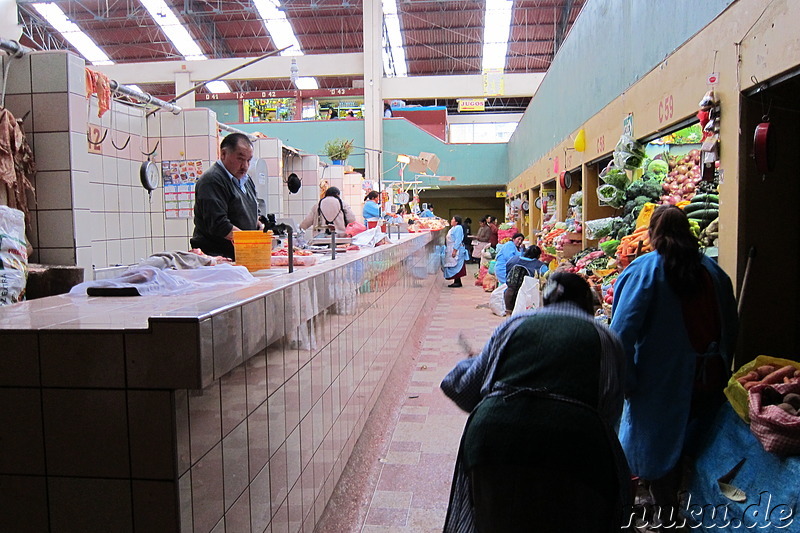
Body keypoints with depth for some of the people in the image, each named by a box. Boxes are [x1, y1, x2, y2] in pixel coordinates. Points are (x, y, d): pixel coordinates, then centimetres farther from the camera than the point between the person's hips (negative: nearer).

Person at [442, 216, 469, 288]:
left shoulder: (458, 228, -14)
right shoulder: (453, 228, 17)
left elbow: (458, 240, -21)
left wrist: (455, 250, -25)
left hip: (456, 250, -10)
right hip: (451, 250, 10)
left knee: (456, 266, -8)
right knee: (452, 266, 10)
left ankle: (458, 282, -4)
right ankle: (456, 281, 14)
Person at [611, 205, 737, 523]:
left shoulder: (643, 270, -12)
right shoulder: (713, 270, 3)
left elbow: (623, 330, -19)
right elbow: (730, 328, 13)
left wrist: (626, 382, -12)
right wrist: (719, 373, 23)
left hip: (660, 384, -5)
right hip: (707, 383, 6)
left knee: (656, 449, 8)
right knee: (687, 448, 20)